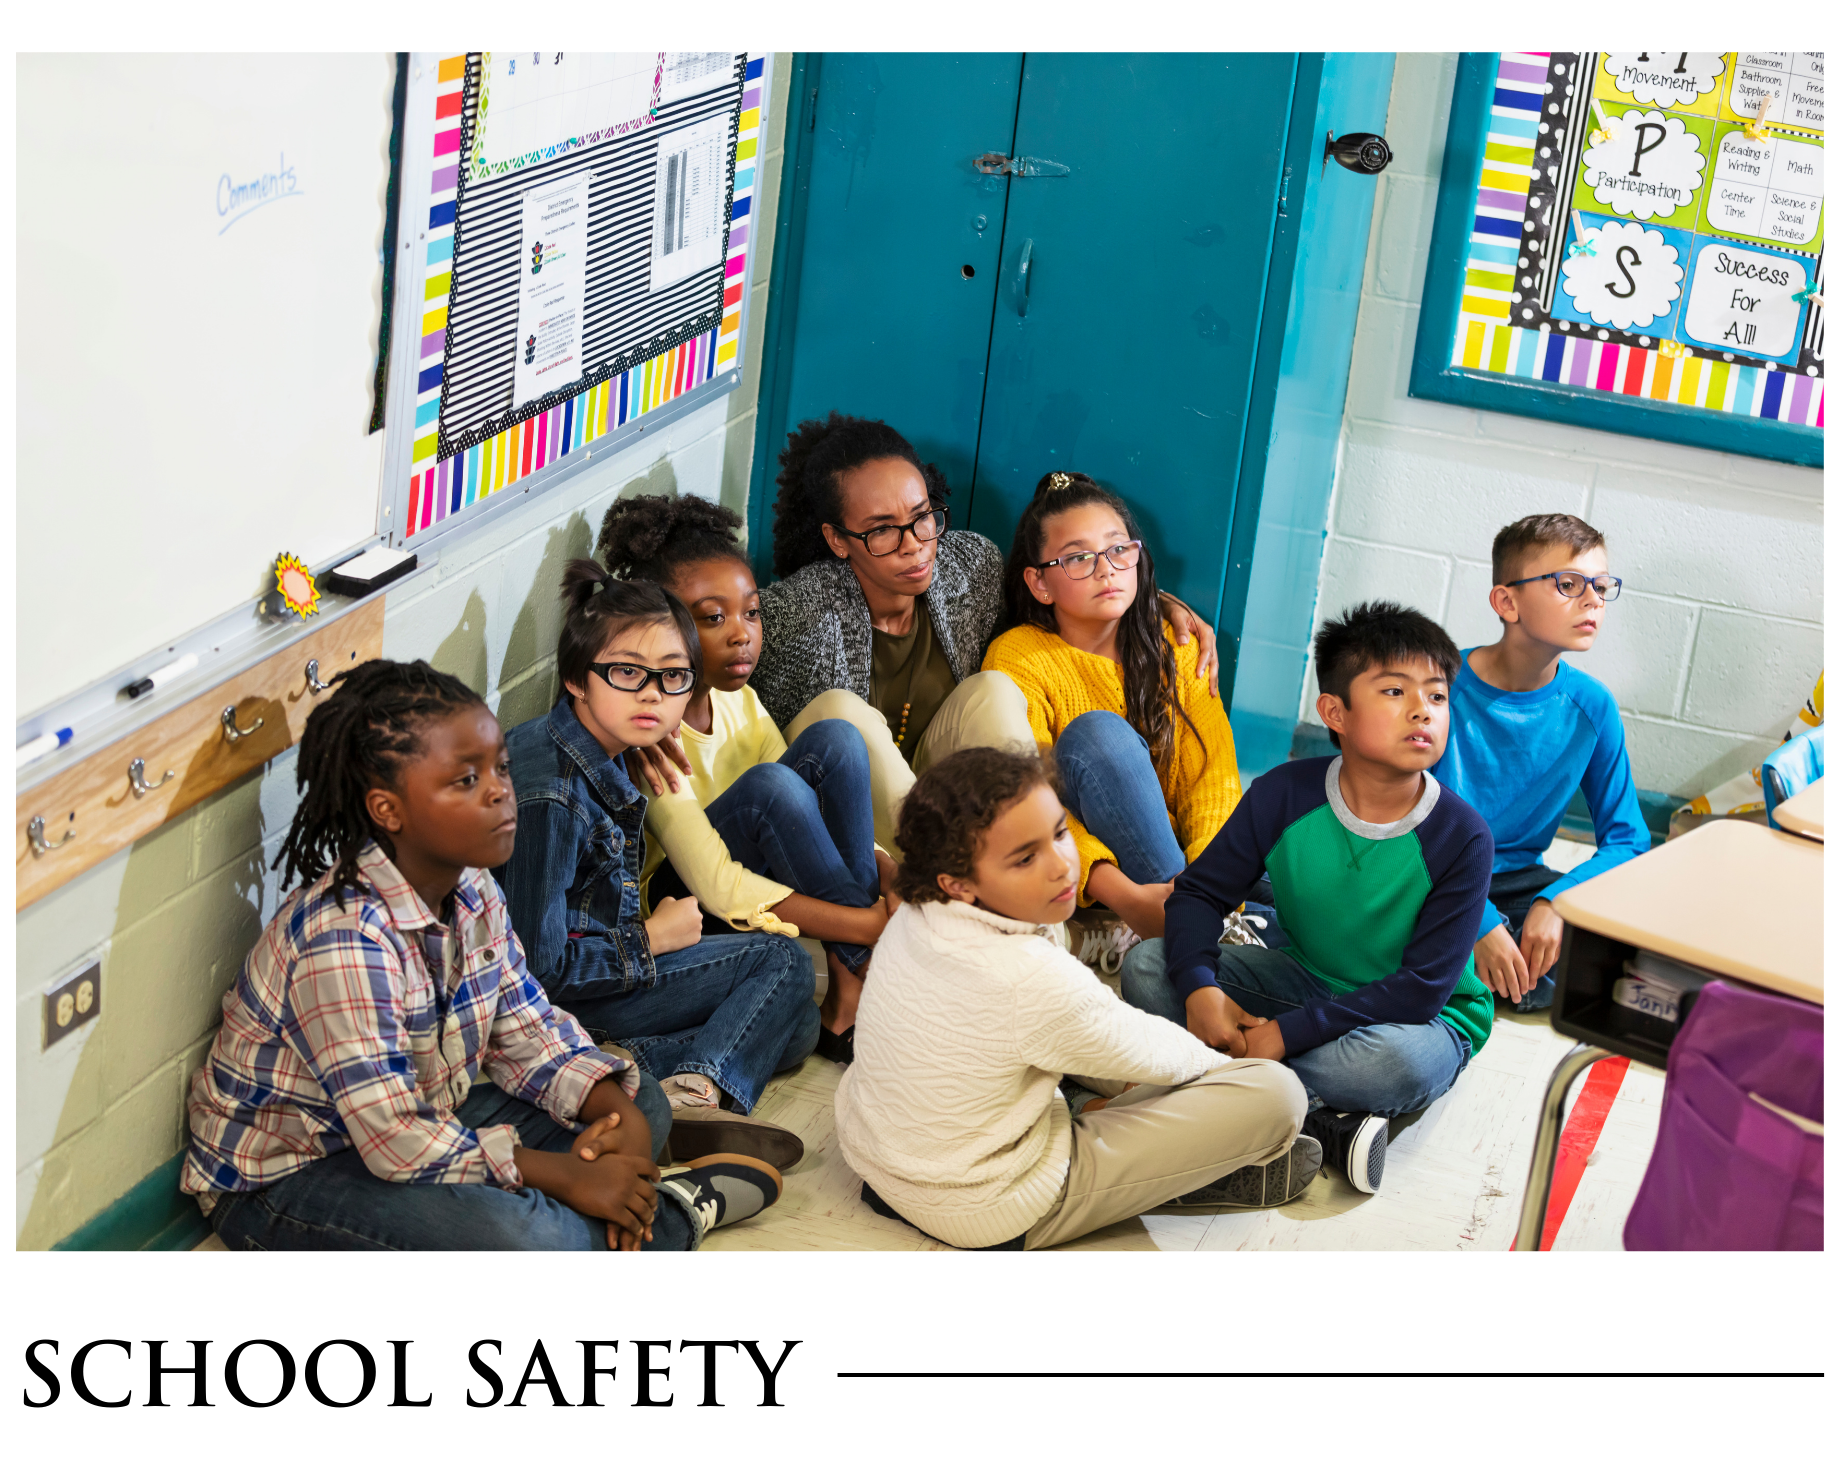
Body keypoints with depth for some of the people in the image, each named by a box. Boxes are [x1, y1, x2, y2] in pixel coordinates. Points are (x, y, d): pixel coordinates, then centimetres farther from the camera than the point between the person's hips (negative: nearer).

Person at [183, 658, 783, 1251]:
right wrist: (569, 1177, -24)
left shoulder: (471, 891, -2)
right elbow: (400, 1145, -31)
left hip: (421, 1120, 9)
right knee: (518, 1234, -32)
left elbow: (528, 1029, 7)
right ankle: (674, 1214, -7)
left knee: (640, 1103, 7)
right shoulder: (345, 941, -31)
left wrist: (619, 1111, -12)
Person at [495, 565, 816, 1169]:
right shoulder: (551, 795, -24)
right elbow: (537, 965, -24)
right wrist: (652, 938, -12)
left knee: (796, 1026, 6)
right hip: (551, 1006, -9)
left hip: (591, 968, 9)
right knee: (781, 962, -9)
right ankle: (694, 1096, -26)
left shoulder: (601, 756, 5)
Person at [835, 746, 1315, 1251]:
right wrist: (1217, 1058, 9)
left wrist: (1114, 1084, 17)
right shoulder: (1035, 981, -31)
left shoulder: (913, 919, -6)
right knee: (1274, 1091, -15)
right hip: (991, 1217, -9)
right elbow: (1149, 1052, -12)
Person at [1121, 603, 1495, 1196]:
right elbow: (1199, 891, -5)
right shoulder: (1284, 794, -12)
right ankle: (1325, 1124, -26)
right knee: (1146, 966, -16)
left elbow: (1423, 989, -23)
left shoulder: (1461, 837, -21)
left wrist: (1287, 1033, -29)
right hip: (1303, 980, 4)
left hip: (1424, 1017, -4)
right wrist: (1199, 987, -27)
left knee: (1398, 1062, -41)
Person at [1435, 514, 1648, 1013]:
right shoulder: (1444, 686, -15)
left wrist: (1555, 903, -18)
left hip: (1517, 881, 5)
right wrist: (1479, 923, -25)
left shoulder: (1591, 706, -2)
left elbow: (1627, 839, 1)